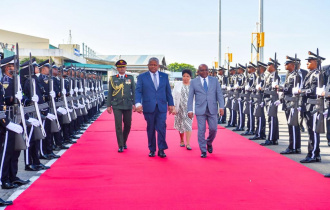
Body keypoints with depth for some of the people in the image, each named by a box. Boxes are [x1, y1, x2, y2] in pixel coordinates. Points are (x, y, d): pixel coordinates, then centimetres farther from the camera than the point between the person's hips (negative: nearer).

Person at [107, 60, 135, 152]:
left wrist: (134, 103, 1)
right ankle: (120, 146, 2)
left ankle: (124, 142, 29)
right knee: (118, 125, -5)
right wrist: (109, 105, 2)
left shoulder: (131, 78, 8)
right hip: (117, 105, -1)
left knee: (128, 125, 7)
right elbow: (110, 93, 6)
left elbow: (134, 91, 8)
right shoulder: (113, 79, 6)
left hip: (128, 105, 2)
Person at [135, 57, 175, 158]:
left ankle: (161, 150, 4)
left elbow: (168, 92, 13)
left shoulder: (164, 76, 11)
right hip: (148, 107, -1)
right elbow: (138, 91, -2)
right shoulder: (142, 77, 5)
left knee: (161, 128, -5)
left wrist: (171, 104, 9)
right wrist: (138, 104, -17)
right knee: (150, 129, 6)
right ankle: (152, 150, 16)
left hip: (161, 107, 1)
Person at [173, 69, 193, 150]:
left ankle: (188, 143, -7)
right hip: (180, 108, 1)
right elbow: (174, 97, 2)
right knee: (180, 124, 12)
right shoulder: (178, 85, 3)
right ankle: (182, 140, 30)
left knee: (188, 124, -7)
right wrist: (174, 107, -6)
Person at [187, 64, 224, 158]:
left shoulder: (214, 80, 9)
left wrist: (221, 107, -6)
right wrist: (190, 110, -3)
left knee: (213, 129, 1)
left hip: (212, 109, 1)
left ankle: (209, 143, 31)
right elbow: (190, 97, 4)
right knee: (201, 130, -2)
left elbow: (219, 94, 6)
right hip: (200, 110, -1)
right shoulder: (194, 82, 5)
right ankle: (203, 151, 8)